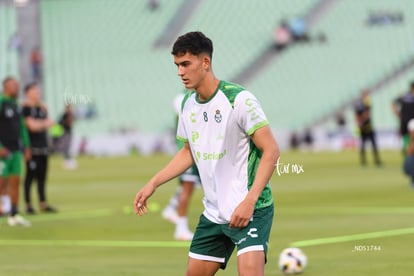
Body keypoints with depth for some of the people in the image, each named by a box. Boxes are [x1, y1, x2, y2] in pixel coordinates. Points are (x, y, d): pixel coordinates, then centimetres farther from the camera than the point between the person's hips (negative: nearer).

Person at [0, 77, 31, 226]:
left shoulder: (15, 105, 14)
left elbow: (21, 127, 20)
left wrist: (26, 146, 15)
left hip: (16, 150, 7)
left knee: (15, 181, 4)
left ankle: (14, 215, 6)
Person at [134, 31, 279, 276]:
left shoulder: (239, 99, -16)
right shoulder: (188, 104, 7)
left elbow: (271, 151, -17)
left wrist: (249, 201, -24)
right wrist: (153, 184, 14)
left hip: (250, 210, -8)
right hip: (213, 213, 8)